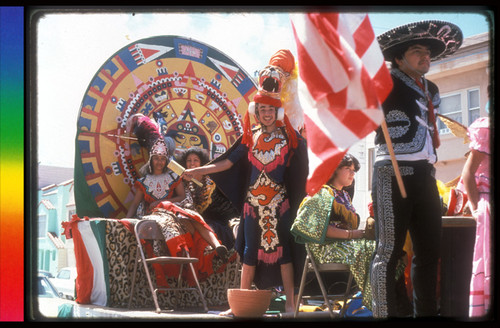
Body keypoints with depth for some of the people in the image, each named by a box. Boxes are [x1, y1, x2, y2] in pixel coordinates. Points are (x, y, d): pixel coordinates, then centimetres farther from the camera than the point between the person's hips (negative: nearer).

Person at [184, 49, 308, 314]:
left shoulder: (289, 138, -1)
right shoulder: (251, 137, 9)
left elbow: (301, 170, -5)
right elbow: (229, 162, 6)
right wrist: (199, 171, 1)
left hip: (280, 202, -4)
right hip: (253, 201, 4)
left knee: (282, 249, -5)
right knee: (250, 251, 6)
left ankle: (290, 304, 0)